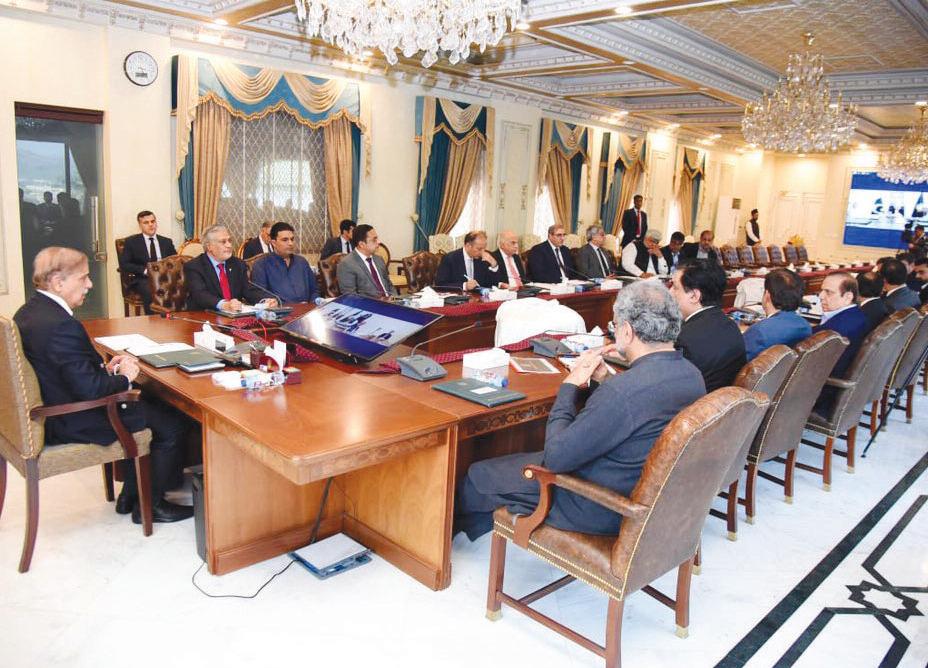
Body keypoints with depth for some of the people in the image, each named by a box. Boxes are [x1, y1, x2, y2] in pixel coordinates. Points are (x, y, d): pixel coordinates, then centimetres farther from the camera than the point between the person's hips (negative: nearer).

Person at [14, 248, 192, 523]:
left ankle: (130, 494, 30)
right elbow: (90, 389, -30)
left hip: (48, 409, 11)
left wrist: (104, 368, 2)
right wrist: (123, 378, -12)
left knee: (145, 405, 25)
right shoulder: (62, 325, -29)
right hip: (72, 423, -10)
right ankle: (150, 504, 15)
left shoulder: (28, 311, 3)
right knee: (173, 423, -2)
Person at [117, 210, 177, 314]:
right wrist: (145, 270, -12)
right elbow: (123, 264, 3)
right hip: (142, 279, -2)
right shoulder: (131, 241, 12)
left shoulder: (167, 242, 20)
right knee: (151, 293, -37)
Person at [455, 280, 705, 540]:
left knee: (481, 475, 8)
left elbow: (556, 457, -25)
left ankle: (451, 524, 39)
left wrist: (569, 386, -14)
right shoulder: (692, 375, -5)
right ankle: (476, 522, 44)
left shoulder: (624, 390, -34)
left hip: (602, 510, -9)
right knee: (527, 460, 25)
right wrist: (602, 380, -3)